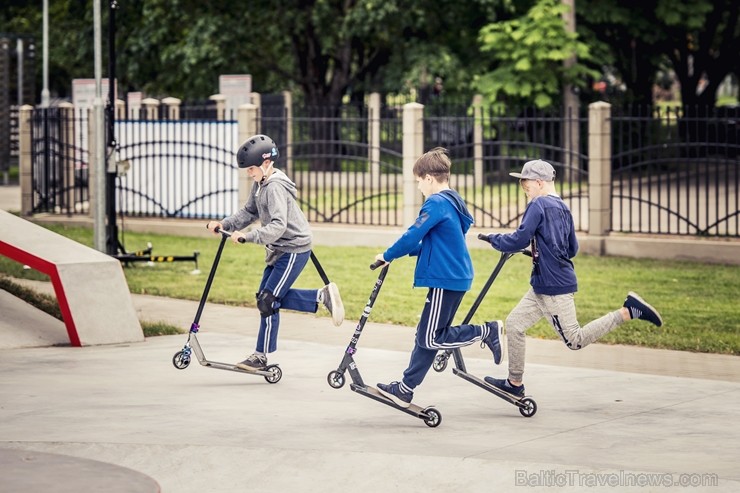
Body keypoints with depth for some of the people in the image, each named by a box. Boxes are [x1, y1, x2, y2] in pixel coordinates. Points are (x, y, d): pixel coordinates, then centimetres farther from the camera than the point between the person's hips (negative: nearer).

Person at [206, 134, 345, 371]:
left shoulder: (275, 187, -23)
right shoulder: (260, 184, 7)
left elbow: (278, 225, -32)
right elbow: (249, 212, 13)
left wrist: (248, 236, -38)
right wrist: (224, 224, -1)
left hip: (294, 249, -10)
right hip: (279, 249, 10)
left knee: (268, 300, -7)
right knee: (274, 296, 10)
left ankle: (261, 355, 3)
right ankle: (323, 296, 14)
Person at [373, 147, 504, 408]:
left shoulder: (437, 203, -15)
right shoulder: (454, 203, 16)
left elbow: (412, 236, -15)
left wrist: (387, 255, 0)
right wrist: (405, 251, 20)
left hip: (444, 280, -10)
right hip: (457, 277, 10)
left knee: (430, 339, -6)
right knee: (426, 335, 11)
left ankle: (488, 331, -5)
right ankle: (405, 389, 14)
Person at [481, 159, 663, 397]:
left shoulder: (538, 205, -13)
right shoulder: (563, 208, 13)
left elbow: (519, 240, -19)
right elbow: (572, 249, 19)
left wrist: (494, 238, -2)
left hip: (554, 287, -10)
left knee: (574, 340, -6)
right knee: (514, 323, 11)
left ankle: (629, 311, -9)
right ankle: (514, 383, 15)